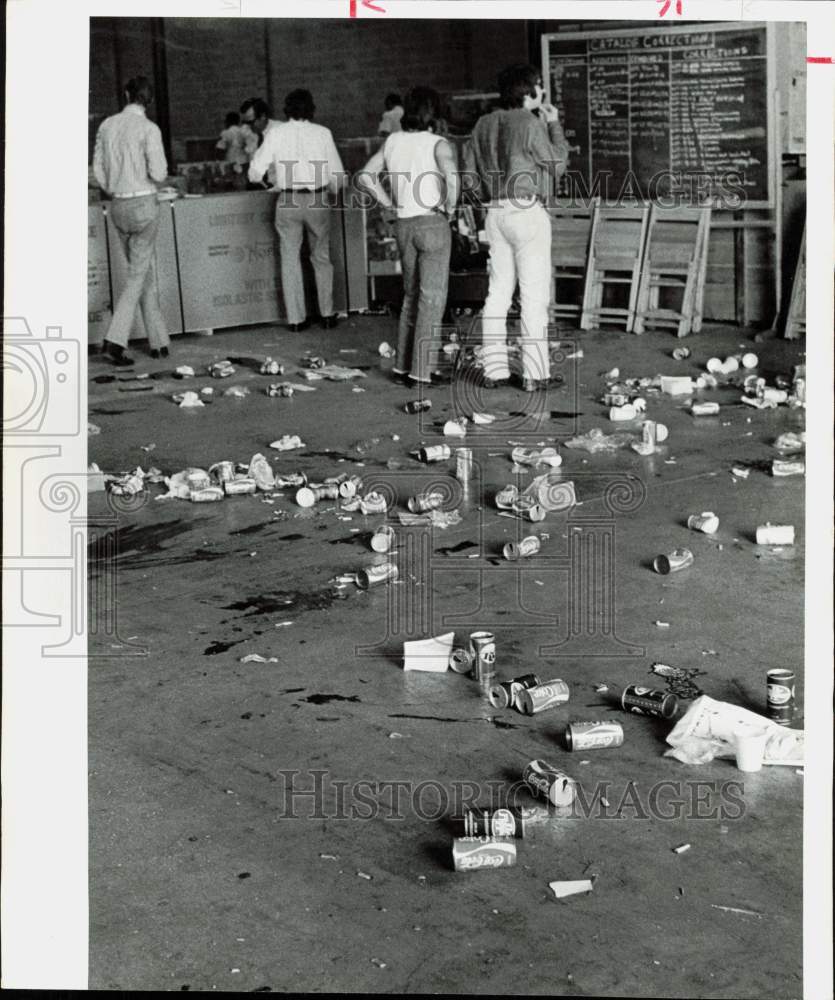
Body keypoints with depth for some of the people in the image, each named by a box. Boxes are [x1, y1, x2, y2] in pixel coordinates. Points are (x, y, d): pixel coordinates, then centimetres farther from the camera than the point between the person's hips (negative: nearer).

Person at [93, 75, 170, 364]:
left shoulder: (106, 126, 5)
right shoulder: (148, 129, -12)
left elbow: (98, 169, 9)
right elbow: (158, 174, -16)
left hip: (118, 206, 5)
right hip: (144, 204, -5)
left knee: (147, 271, 14)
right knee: (138, 274, 0)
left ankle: (158, 342, 18)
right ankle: (115, 339, -10)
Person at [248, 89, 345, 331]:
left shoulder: (275, 133, 0)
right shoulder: (322, 133, 0)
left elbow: (255, 172, 1)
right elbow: (337, 174, 3)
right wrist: (332, 189, 23)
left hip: (288, 201, 0)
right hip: (317, 200, 0)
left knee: (290, 259, 7)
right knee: (321, 258, 13)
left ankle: (296, 319, 7)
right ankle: (327, 314, 14)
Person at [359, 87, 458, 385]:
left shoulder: (393, 141, 5)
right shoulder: (438, 144, -11)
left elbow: (365, 176, 7)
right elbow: (452, 175, -30)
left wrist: (389, 203, 8)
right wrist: (450, 206, -13)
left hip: (404, 226, 6)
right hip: (433, 225, -5)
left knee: (411, 295, 19)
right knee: (432, 299, 0)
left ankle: (402, 364, 19)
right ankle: (421, 371, -1)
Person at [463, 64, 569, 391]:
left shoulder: (484, 124, 9)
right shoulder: (531, 124, -12)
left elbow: (470, 172, 12)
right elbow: (557, 165, -2)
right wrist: (554, 125, 7)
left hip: (495, 213, 7)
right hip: (527, 211, -7)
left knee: (498, 293, 11)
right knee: (534, 295, -3)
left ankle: (494, 369, 13)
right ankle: (534, 373, -2)